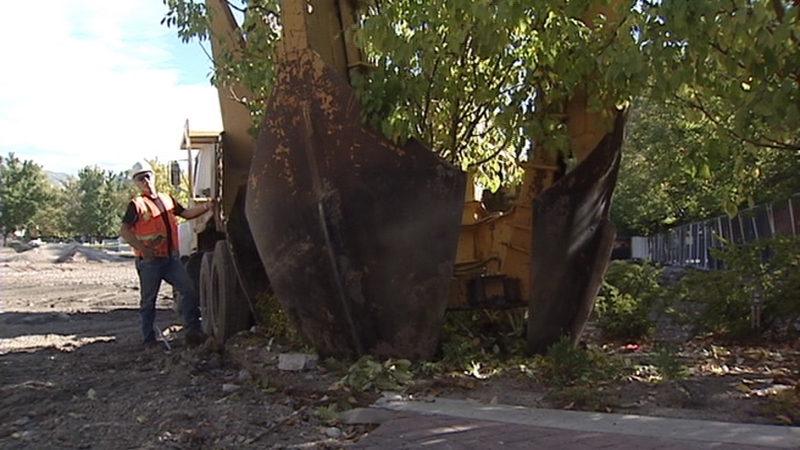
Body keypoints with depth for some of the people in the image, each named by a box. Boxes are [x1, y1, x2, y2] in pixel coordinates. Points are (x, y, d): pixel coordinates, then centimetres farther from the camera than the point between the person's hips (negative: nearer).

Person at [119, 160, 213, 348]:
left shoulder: (167, 199, 14)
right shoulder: (136, 205, -5)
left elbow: (186, 213, 22)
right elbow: (124, 231, -12)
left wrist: (207, 206, 11)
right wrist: (142, 248, -23)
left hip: (170, 257, 5)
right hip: (149, 261, -5)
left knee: (188, 289, -6)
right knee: (148, 301, 5)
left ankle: (193, 330, -4)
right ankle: (148, 340, 15)